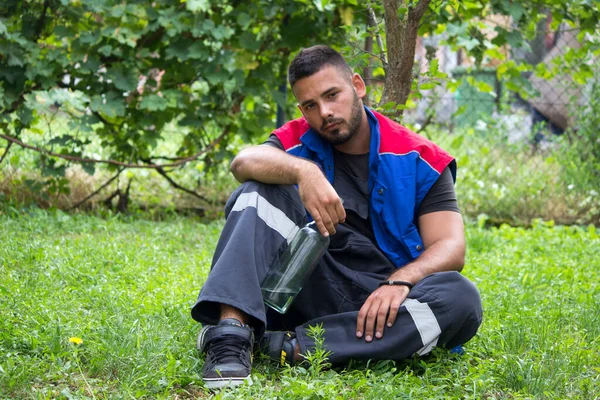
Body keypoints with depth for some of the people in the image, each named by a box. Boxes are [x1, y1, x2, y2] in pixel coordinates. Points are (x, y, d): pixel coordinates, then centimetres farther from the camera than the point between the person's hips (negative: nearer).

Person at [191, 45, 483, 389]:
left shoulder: (420, 160, 4)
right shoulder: (298, 143, 7)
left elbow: (451, 247, -6)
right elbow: (244, 163, -16)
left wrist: (399, 282, -27)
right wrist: (303, 171, -37)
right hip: (312, 290, 0)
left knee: (461, 298, -30)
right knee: (262, 189, -16)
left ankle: (293, 346, -34)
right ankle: (231, 332, -37)